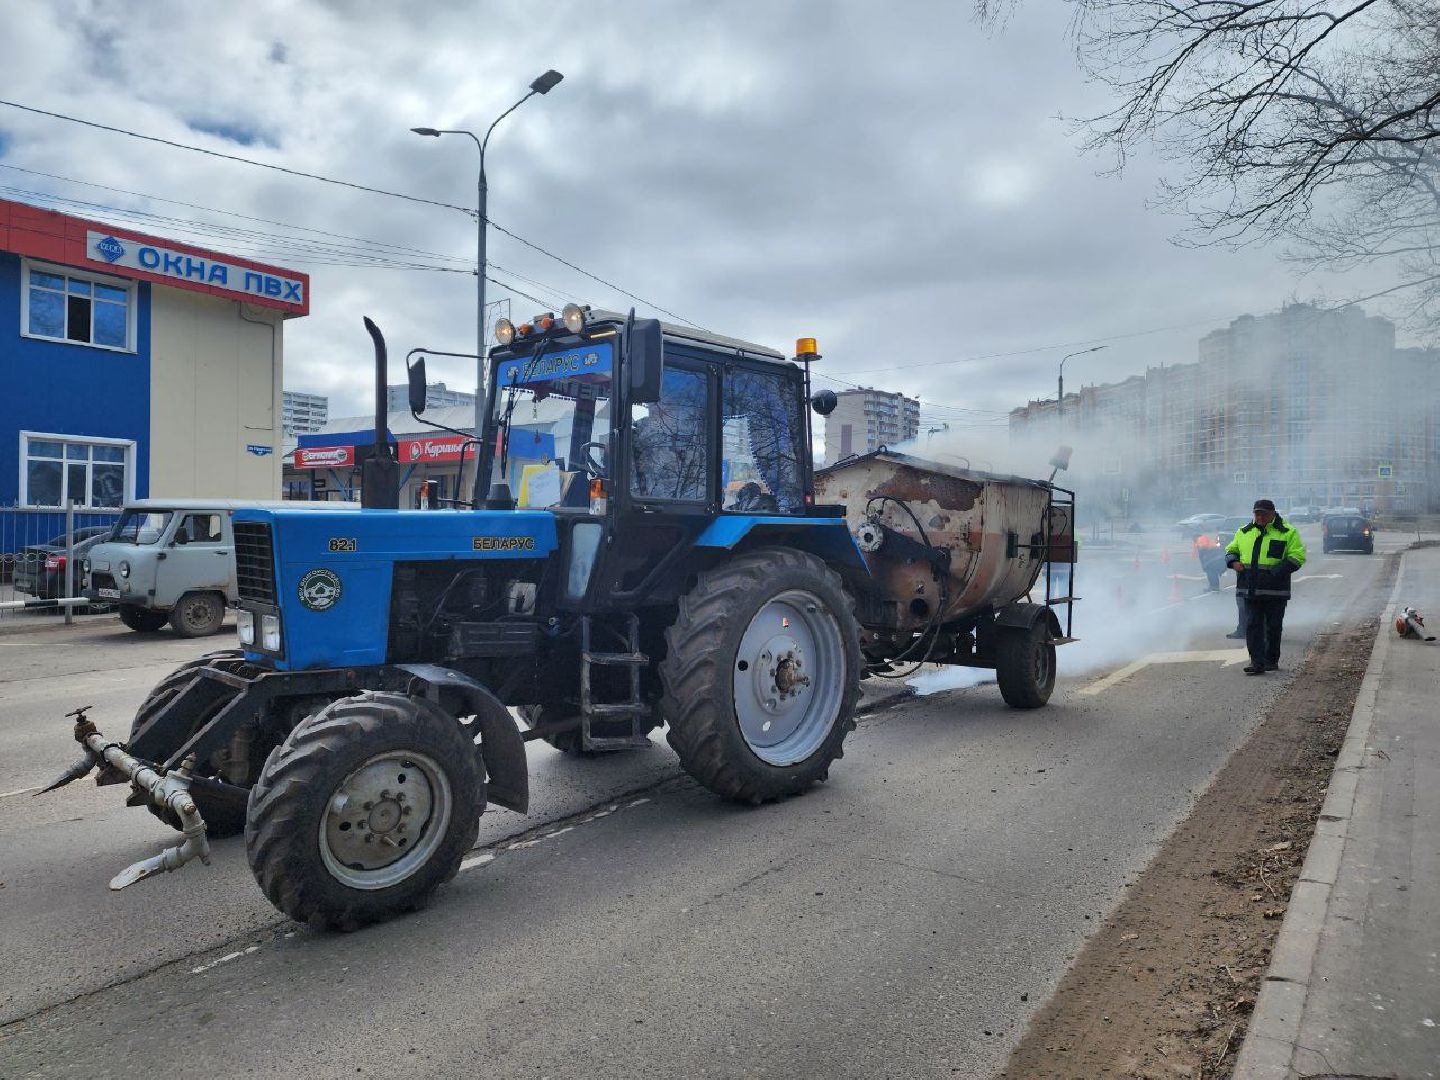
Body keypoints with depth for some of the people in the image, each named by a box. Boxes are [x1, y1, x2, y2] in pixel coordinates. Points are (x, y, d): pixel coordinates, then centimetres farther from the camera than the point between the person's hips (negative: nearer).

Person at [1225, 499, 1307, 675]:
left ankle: (1272, 660, 21)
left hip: (1275, 590, -3)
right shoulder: (1244, 532, 12)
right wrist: (1233, 562, -1)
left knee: (1273, 627, 7)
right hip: (1250, 589, 3)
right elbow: (1231, 550, 22)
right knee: (1252, 625, -2)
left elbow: (1297, 557, -5)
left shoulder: (1288, 532, 1)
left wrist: (1277, 571, -18)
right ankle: (1257, 661, -2)